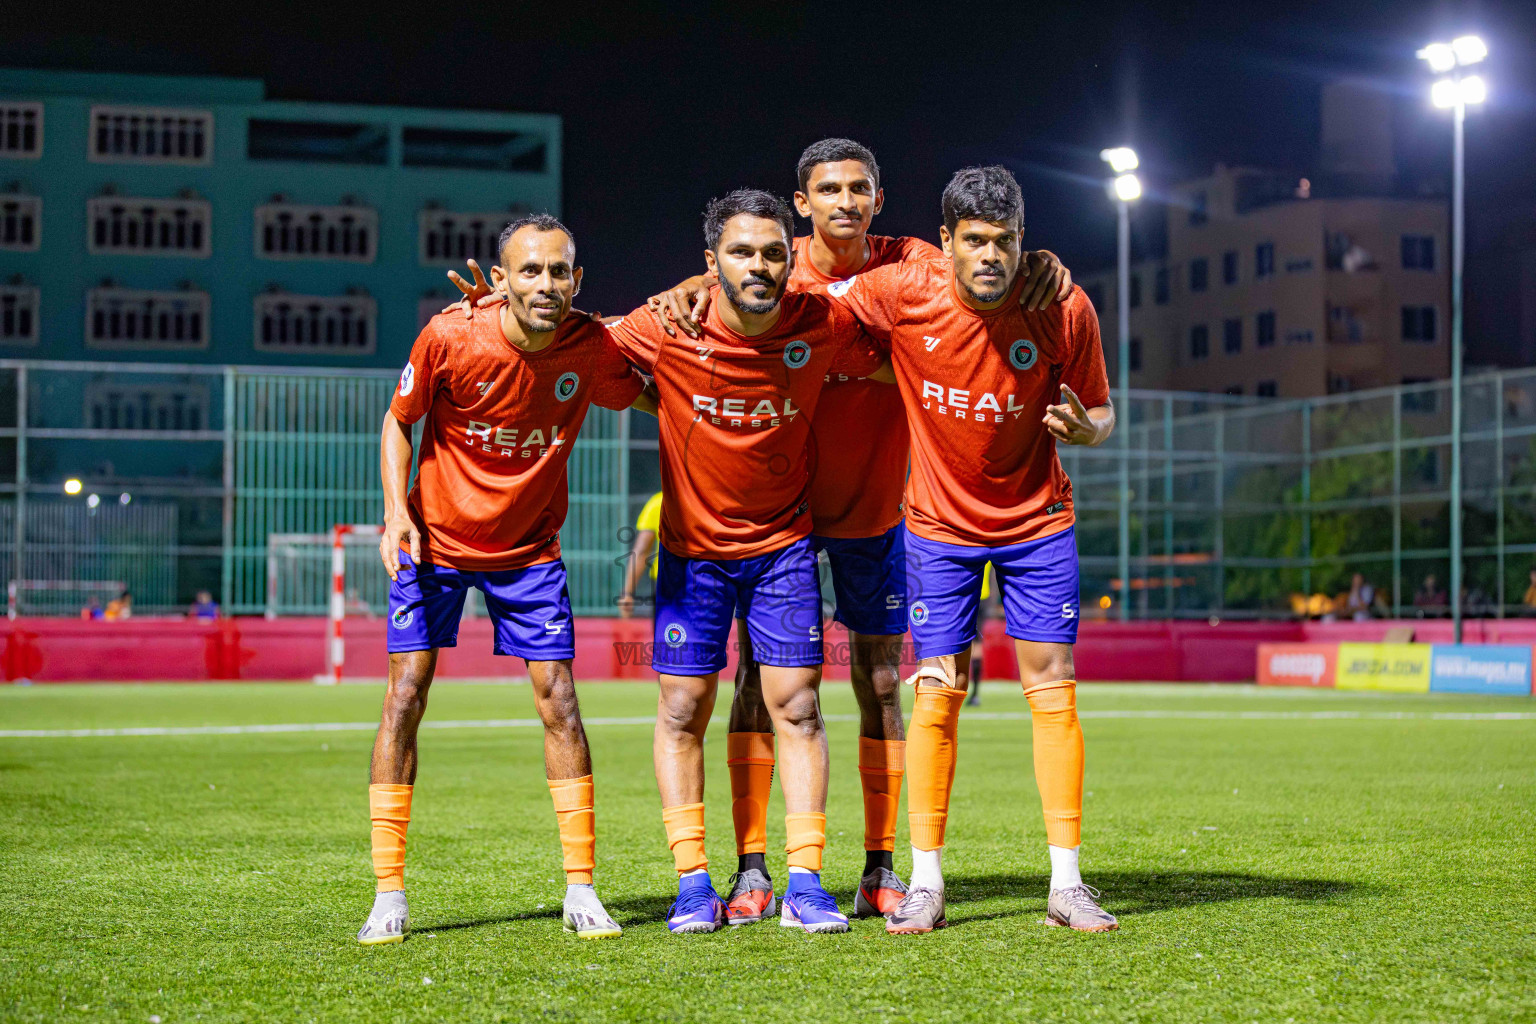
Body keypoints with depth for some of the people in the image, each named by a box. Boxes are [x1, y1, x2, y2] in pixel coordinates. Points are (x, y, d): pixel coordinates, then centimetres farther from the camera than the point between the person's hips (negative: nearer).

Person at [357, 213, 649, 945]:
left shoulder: (592, 348, -15)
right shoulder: (448, 339, -20)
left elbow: (641, 394, 7)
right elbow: (399, 420, -3)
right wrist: (396, 511, -15)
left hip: (529, 548, 2)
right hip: (436, 537, -1)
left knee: (558, 699, -5)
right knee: (405, 693, -7)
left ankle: (581, 890, 4)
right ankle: (389, 895, -1)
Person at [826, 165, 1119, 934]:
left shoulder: (1065, 310, -15)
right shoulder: (903, 293, -16)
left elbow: (1100, 414, -3)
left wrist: (1082, 427, -25)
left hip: (1036, 519, 0)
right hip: (940, 521, 0)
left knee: (1054, 690, -3)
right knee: (935, 693, -4)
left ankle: (1066, 884, 4)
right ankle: (925, 883, 5)